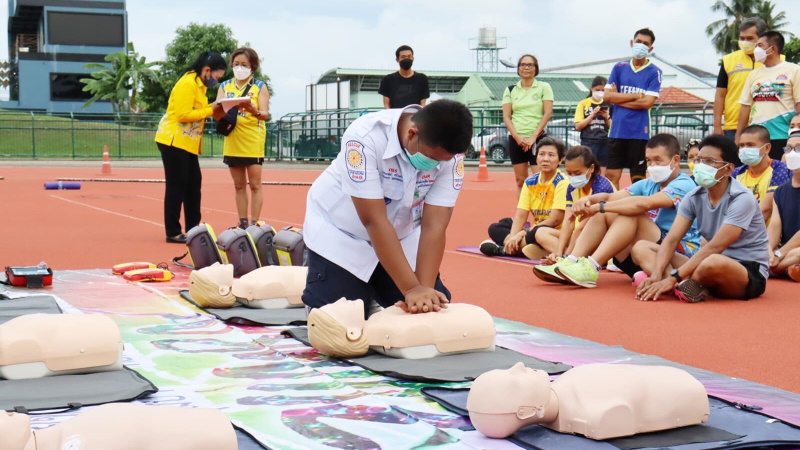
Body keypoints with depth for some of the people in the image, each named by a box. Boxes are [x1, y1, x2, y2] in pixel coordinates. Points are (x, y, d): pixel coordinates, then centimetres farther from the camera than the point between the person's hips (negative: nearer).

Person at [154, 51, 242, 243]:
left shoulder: (199, 84, 14)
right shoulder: (187, 84, -16)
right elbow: (183, 115, -22)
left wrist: (213, 110, -3)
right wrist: (210, 110, -17)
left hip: (188, 144, 10)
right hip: (174, 141, -10)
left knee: (193, 185, 11)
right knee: (176, 186, -5)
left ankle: (192, 230, 18)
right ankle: (173, 233, 1)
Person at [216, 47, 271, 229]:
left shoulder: (260, 87, 2)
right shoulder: (225, 86, 11)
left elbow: (265, 114, -6)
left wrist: (253, 110, -28)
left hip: (253, 142, -3)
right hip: (232, 142, 3)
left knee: (255, 185, -3)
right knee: (239, 186, 8)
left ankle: (254, 224, -1)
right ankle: (242, 224, 12)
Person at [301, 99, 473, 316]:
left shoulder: (449, 153, -21)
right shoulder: (366, 137, -34)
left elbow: (434, 226, -23)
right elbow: (374, 221, -34)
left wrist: (425, 289, -34)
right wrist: (412, 289, -37)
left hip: (401, 238, 4)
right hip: (341, 234, -4)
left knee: (436, 310, -2)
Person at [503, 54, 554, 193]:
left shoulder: (544, 87, 3)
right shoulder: (510, 90, 9)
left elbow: (548, 113, -4)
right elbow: (506, 116, 4)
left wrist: (533, 137, -12)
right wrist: (517, 137, -11)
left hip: (538, 139, -3)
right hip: (516, 139, 3)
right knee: (520, 180, 3)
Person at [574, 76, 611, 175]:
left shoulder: (608, 105, 11)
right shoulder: (583, 104, 4)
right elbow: (578, 126, -2)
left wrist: (607, 117, -6)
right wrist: (592, 115, -11)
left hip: (604, 143, 3)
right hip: (588, 143, -3)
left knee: (602, 175, 1)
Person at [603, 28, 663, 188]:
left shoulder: (654, 72, 0)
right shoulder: (619, 68, 9)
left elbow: (647, 102, -11)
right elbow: (607, 96, 0)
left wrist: (619, 98, -5)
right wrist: (636, 96, -6)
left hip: (639, 132, -3)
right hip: (617, 131, 3)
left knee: (637, 178, 3)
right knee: (611, 176, 3)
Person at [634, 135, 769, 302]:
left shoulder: (742, 199, -17)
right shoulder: (694, 197, 3)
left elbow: (715, 247, -25)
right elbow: (671, 240, -5)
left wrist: (673, 278, -30)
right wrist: (656, 275, -24)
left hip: (751, 273, -7)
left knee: (714, 263, -43)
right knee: (641, 248, -4)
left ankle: (680, 286, -12)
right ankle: (685, 287, -29)